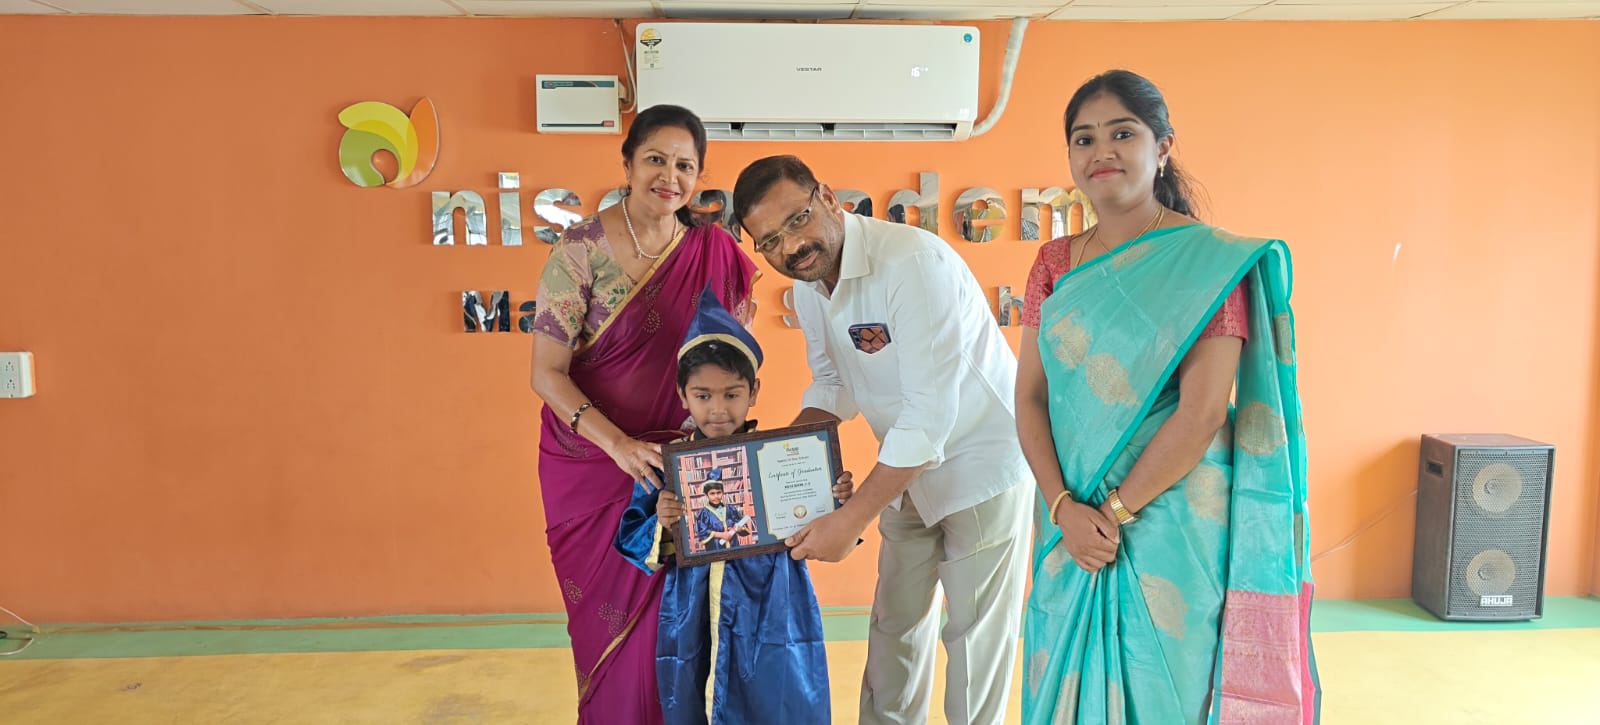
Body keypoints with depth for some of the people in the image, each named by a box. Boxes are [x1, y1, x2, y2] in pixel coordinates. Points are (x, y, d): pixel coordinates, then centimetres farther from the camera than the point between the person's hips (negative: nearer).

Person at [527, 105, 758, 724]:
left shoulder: (714, 253, -1)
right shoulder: (582, 249, -12)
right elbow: (547, 372, -13)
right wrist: (618, 444, -25)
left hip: (677, 463, 3)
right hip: (590, 462, -2)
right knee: (611, 620, 7)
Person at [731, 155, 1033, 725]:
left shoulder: (914, 262, -30)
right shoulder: (807, 285, -3)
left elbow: (930, 414, -32)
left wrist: (851, 520, -30)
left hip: (982, 459, -7)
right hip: (910, 467, 7)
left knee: (975, 632, 5)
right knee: (897, 620, 19)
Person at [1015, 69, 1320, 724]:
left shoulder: (1209, 259, -9)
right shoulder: (1055, 263, 6)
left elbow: (1202, 412, -16)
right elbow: (1029, 397, 1)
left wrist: (1115, 511, -13)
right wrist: (1064, 507, -11)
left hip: (1173, 523, -4)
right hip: (1072, 520, 5)